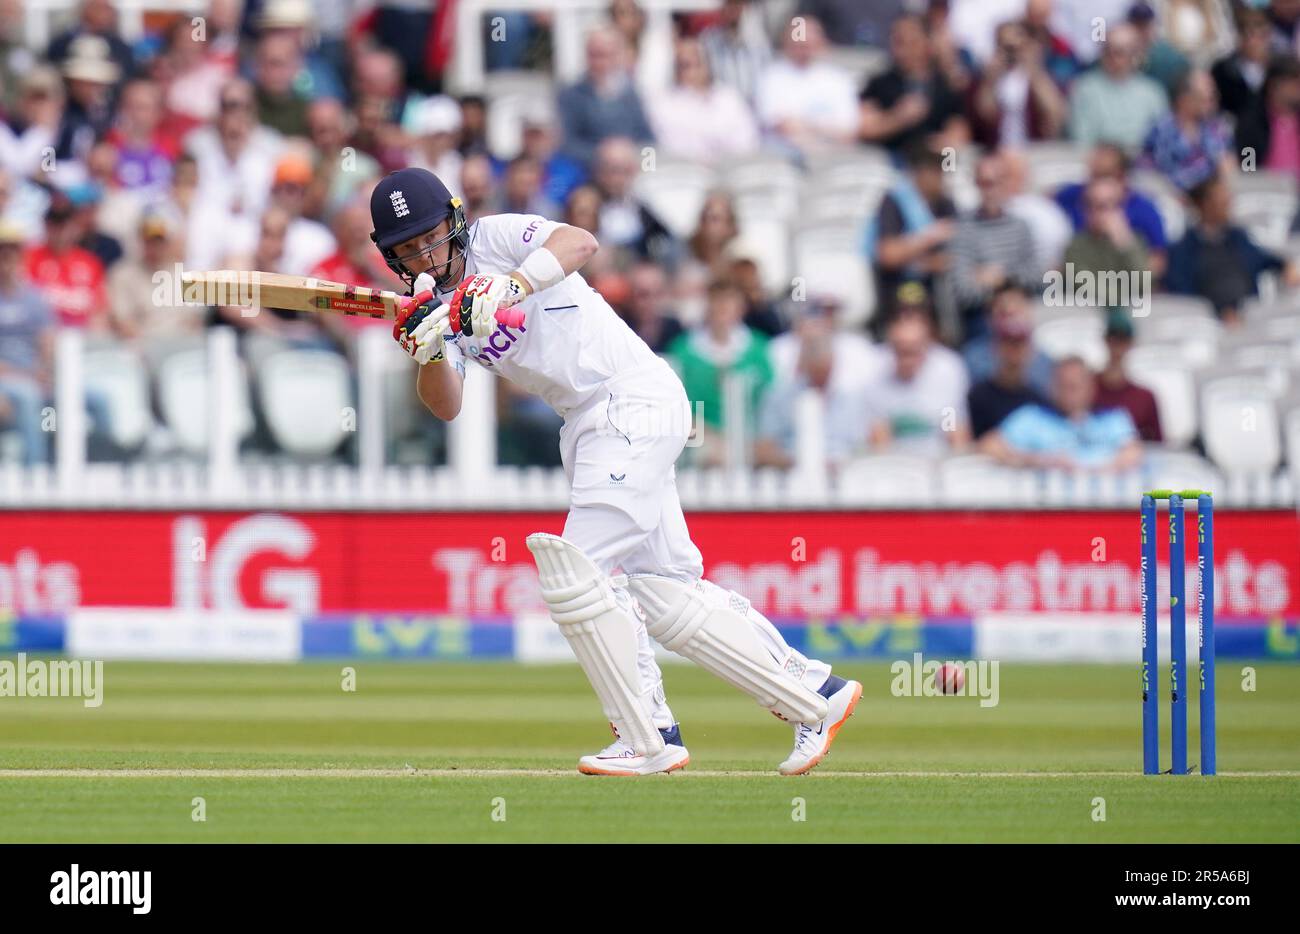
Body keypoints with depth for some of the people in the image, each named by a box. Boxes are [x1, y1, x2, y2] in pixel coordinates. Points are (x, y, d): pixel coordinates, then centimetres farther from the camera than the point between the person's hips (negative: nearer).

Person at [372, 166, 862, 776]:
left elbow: (579, 242, -29)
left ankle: (645, 739, -9)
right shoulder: (439, 308, 12)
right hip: (585, 425, 9)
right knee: (663, 594, 7)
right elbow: (446, 407, -1)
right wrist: (426, 353, -21)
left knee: (574, 570, -15)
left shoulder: (495, 238, -9)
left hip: (636, 400, -9)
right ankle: (813, 692, 13)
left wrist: (510, 285, -44)